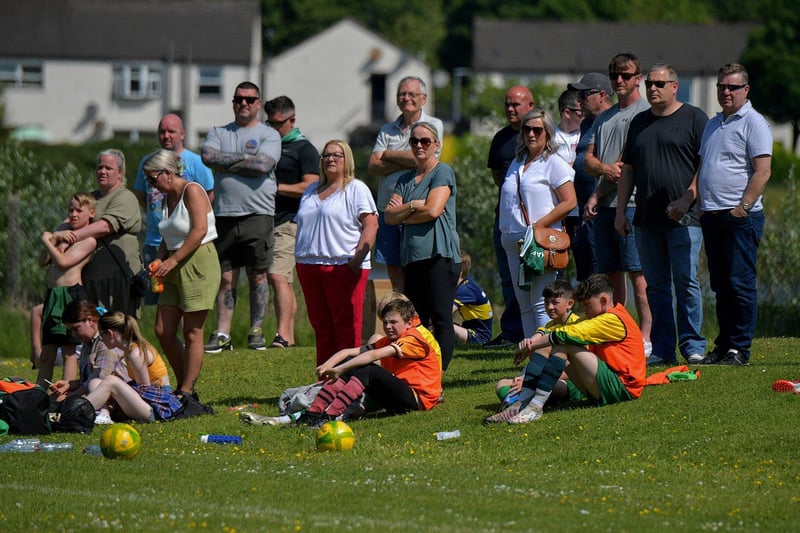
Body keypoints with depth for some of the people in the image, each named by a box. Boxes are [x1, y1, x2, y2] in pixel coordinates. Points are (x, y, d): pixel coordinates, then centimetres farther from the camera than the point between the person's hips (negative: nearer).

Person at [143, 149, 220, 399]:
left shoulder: (192, 191, -8)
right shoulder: (167, 198, 17)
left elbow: (200, 230, -18)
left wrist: (172, 261, -18)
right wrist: (159, 261, 3)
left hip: (199, 263, -9)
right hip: (175, 269, 9)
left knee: (192, 333, -6)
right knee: (163, 331, 3)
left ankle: (187, 392, -3)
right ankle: (183, 386, 14)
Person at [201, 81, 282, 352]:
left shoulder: (269, 135, 4)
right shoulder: (218, 133, 15)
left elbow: (263, 165, -13)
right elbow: (208, 156, -5)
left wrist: (226, 163, -5)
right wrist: (244, 158, -7)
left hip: (257, 214, -2)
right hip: (225, 215, 3)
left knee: (257, 276, 1)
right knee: (226, 277, 3)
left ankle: (256, 332, 7)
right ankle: (222, 334, 5)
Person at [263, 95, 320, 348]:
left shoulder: (304, 149, -1)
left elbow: (310, 187, -11)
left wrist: (276, 187, -13)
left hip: (289, 222, -7)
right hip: (265, 221, 7)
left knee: (278, 276, -19)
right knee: (284, 281, 9)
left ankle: (282, 334, -24)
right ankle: (289, 336, 11)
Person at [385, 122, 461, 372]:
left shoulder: (443, 173, 0)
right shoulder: (406, 180, 20)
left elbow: (433, 210, -12)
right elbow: (390, 216, 10)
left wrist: (403, 216, 3)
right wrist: (413, 206, -7)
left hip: (440, 255, -7)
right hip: (412, 256, 7)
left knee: (441, 319, -9)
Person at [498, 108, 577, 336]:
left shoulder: (554, 164, -3)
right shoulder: (517, 164, 18)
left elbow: (569, 202, -11)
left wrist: (538, 226, -15)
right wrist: (506, 234, 11)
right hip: (514, 242, 7)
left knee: (541, 304, -11)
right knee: (525, 305, 7)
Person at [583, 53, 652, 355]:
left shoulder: (645, 113, -3)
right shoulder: (604, 118, 22)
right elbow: (588, 159, 15)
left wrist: (596, 195, -7)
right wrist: (603, 168, -10)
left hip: (632, 203, -8)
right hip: (603, 205, 8)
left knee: (637, 273, -10)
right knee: (610, 273, 7)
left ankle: (645, 338, -11)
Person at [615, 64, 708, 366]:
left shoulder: (694, 119, 1)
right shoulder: (639, 123, 18)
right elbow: (628, 169, 22)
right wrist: (620, 211, 15)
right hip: (647, 219, 5)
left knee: (685, 281, -7)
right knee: (655, 286, 5)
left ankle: (692, 345, -1)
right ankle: (661, 349, 9)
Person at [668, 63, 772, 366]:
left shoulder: (753, 123, -5)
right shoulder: (713, 125, 20)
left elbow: (762, 172, -13)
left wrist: (742, 208, -20)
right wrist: (687, 199, 11)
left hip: (741, 217, -8)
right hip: (711, 215, 8)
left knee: (740, 283, -6)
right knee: (720, 285, 10)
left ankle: (740, 349, -4)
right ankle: (723, 344, 14)